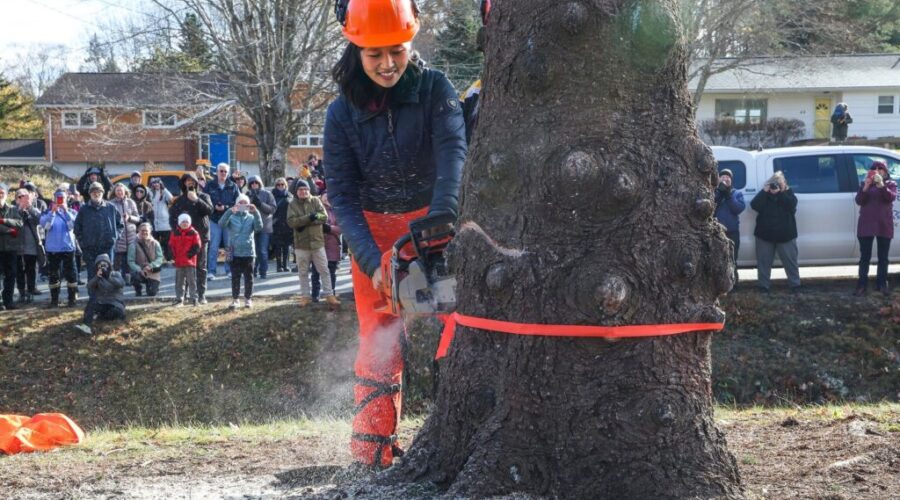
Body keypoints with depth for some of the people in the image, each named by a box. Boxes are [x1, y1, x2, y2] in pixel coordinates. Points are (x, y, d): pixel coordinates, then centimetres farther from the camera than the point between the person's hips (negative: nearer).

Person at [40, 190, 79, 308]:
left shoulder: (71, 212, 4)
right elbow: (45, 225, -14)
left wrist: (65, 211, -18)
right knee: (53, 275, 4)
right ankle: (54, 300, 10)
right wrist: (52, 211, -20)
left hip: (68, 248, 0)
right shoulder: (47, 213, 4)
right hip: (52, 249, 0)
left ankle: (72, 298, 7)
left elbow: (72, 225, -13)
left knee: (71, 274, 0)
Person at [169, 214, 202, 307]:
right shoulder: (175, 233, 7)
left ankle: (194, 298, 6)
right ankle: (179, 299, 12)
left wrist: (190, 254, -14)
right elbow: (171, 246, 8)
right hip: (178, 262, 3)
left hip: (190, 261, -3)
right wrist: (173, 255, -4)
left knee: (192, 281, 1)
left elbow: (197, 246, -4)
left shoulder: (194, 233, -1)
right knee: (179, 282, 7)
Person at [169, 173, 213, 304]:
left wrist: (196, 200, -20)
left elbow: (209, 210, -10)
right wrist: (177, 228, -7)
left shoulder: (203, 196, 8)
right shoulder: (179, 200, 12)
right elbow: (172, 217, 9)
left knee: (201, 267, 1)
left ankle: (201, 295, 3)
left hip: (201, 236, -1)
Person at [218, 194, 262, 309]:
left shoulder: (251, 217, 6)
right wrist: (230, 211, -30)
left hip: (248, 252, 1)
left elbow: (259, 227, -12)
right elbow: (221, 224, -17)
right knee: (235, 277, 2)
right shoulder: (231, 217, 2)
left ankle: (248, 298, 15)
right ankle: (235, 299, 9)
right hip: (235, 253, -1)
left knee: (249, 277, 5)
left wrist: (256, 213, -25)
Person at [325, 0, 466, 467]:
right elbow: (342, 196, -9)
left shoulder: (434, 89, -11)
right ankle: (372, 454, -1)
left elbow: (452, 152, -27)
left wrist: (441, 219, -44)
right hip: (373, 235, 1)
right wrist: (373, 263, -24)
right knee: (379, 345, -3)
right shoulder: (342, 114, -7)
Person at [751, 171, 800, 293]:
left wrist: (779, 193, -19)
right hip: (765, 234, 1)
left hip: (785, 234, -1)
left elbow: (791, 205, -17)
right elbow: (754, 205, -11)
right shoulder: (764, 194, 6)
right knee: (764, 262, 3)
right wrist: (765, 191, -17)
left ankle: (795, 285, 11)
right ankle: (764, 286, 10)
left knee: (790, 261, 3)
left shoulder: (788, 194, 4)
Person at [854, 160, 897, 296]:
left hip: (884, 225, 0)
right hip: (866, 224, 0)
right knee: (865, 256, 0)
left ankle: (882, 283, 11)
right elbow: (859, 201, -5)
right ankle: (862, 284, 2)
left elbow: (891, 197, -14)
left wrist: (881, 185, -27)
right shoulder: (864, 184, 8)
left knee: (883, 257, 5)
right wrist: (866, 187, -19)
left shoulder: (890, 184, 6)